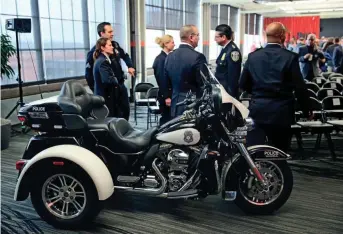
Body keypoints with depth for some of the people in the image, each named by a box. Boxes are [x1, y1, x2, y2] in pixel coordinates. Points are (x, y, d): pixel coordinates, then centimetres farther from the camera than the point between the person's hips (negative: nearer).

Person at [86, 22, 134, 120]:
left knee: (126, 110, 13)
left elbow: (125, 56, 24)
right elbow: (89, 73, -15)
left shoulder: (115, 45, 5)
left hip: (120, 84, 7)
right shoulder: (95, 51, -15)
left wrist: (130, 66, 5)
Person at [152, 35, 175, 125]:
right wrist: (166, 96, -20)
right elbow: (161, 79, -19)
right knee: (166, 118, -2)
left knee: (168, 118, 12)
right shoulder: (161, 59, -14)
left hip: (170, 93, 9)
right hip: (165, 94, -9)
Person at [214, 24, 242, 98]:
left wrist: (231, 95, -19)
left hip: (228, 92, -9)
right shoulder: (225, 49, 8)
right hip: (221, 89, 9)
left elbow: (233, 76, -21)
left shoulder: (233, 51, -21)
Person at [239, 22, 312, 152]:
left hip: (257, 111, 2)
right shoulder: (290, 57, -8)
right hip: (280, 113, -1)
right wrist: (306, 111, 7)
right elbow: (300, 88, -7)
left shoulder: (253, 56, 1)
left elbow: (243, 85, 6)